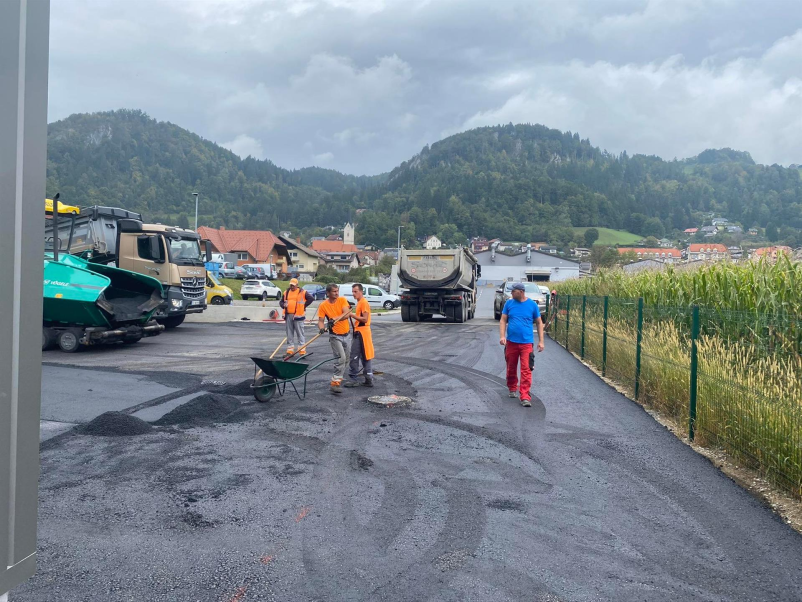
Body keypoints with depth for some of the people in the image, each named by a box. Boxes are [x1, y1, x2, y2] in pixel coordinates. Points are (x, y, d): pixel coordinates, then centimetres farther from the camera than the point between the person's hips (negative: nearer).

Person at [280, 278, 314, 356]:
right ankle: (290, 349, 17)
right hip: (288, 315, 5)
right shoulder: (286, 292, 14)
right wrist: (283, 305, -1)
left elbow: (311, 298, -7)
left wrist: (304, 305, -9)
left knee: (300, 333, -4)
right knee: (289, 334, 10)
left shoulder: (302, 292, -2)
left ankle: (302, 350, -1)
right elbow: (281, 301, 21)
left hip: (298, 315, -5)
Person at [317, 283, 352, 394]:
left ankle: (339, 378, 37)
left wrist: (335, 319, -34)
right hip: (335, 336, -4)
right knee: (341, 358, -17)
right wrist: (321, 328, -32)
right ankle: (335, 383, -15)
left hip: (346, 334, 4)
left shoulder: (342, 300, -5)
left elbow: (347, 313, -19)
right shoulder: (323, 305, -9)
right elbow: (320, 320, -10)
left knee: (345, 359, 15)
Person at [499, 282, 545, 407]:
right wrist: (502, 336, -10)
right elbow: (503, 321, 4)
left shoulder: (532, 305, 1)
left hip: (526, 342, -2)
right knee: (511, 368, 13)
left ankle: (525, 397, -8)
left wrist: (541, 341, 2)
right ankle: (512, 389, 35)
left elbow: (539, 323, 7)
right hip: (511, 342, 2)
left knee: (526, 370, -8)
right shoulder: (509, 303, 4)